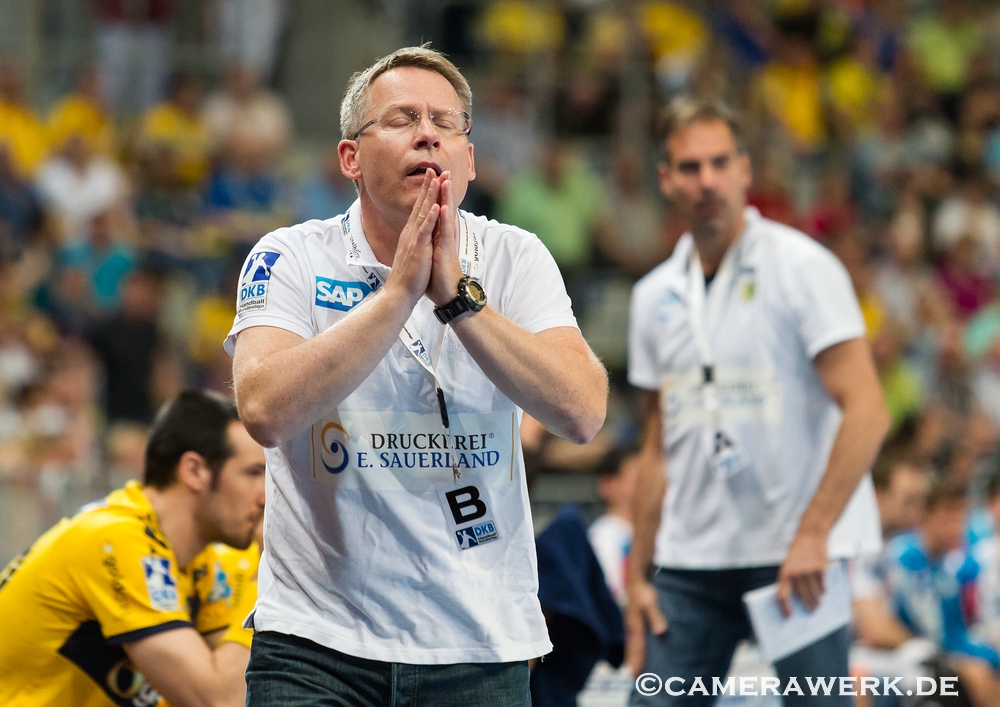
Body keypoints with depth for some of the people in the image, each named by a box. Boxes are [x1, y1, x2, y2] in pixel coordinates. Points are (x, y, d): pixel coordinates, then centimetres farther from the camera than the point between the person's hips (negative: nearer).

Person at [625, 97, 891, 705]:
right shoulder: (655, 296, 12)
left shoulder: (801, 267, -6)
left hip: (799, 561, -5)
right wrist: (639, 576, 11)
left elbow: (867, 411, -12)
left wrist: (812, 534, -19)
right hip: (692, 560, 5)